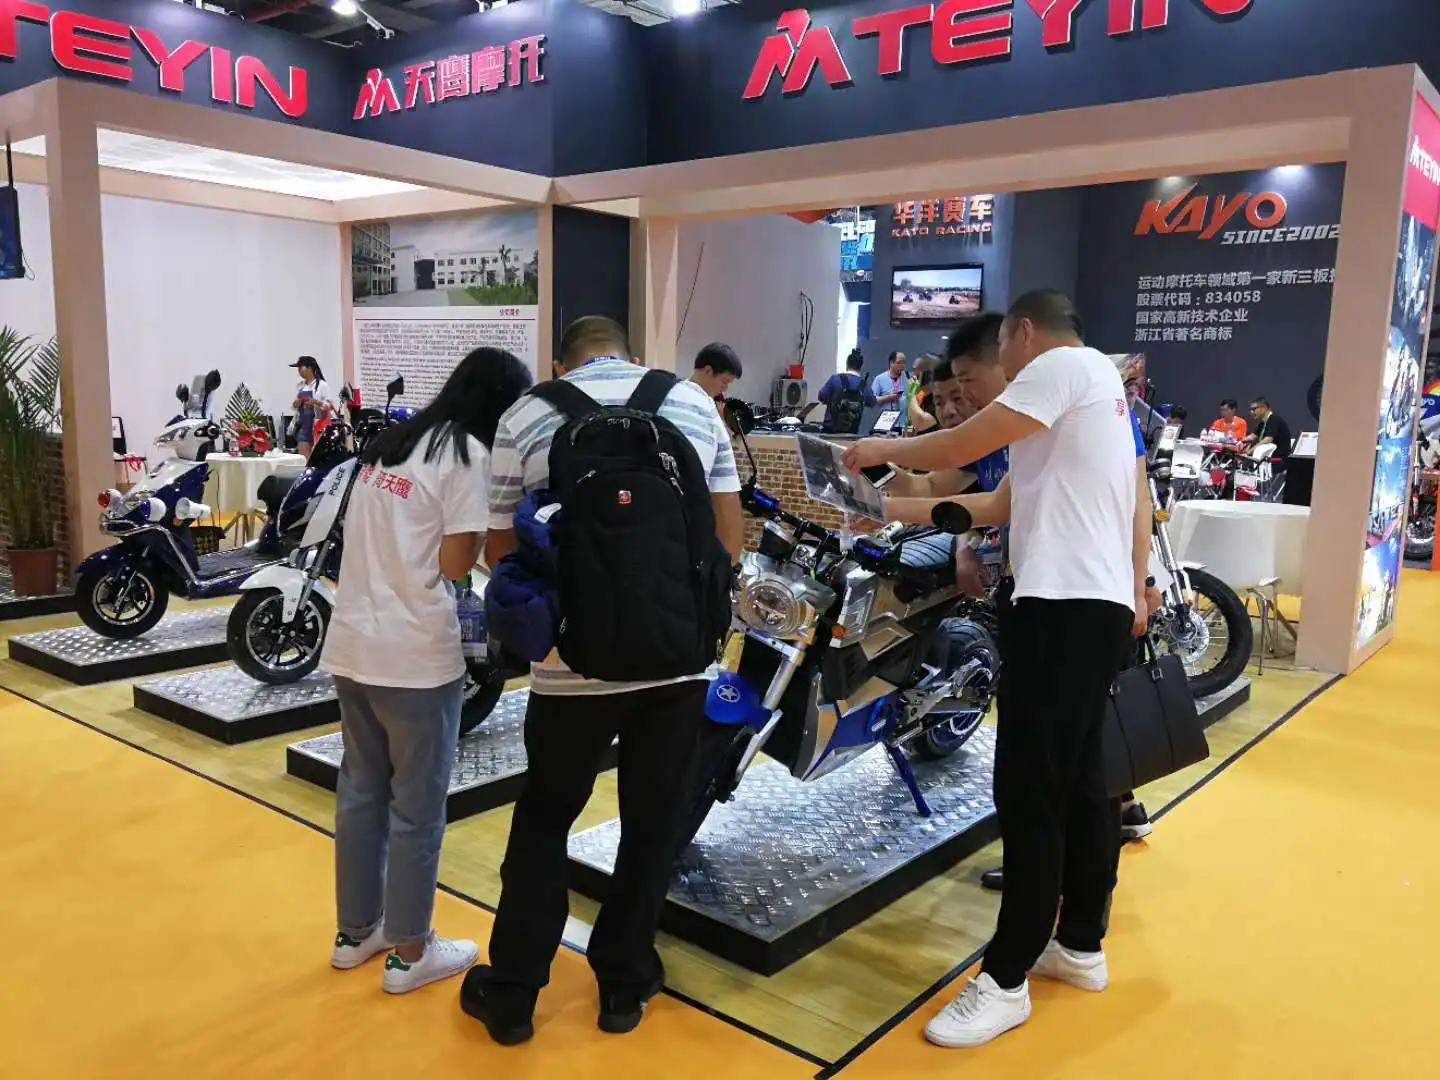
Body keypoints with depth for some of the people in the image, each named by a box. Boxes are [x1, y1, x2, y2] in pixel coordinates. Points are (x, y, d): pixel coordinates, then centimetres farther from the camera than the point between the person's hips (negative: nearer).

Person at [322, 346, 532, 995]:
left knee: (359, 789, 18)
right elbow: (455, 565, -13)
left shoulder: (389, 443, 13)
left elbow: (370, 539, 15)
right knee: (418, 805, 6)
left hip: (352, 645, 8)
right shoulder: (468, 454, -10)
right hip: (415, 654, -8)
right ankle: (409, 952, 19)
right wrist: (486, 525, 3)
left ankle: (355, 931, 32)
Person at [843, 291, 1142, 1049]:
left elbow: (958, 448, -9)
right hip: (1098, 603, 11)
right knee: (1079, 781, 17)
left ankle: (1005, 981, 3)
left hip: (1064, 605, -11)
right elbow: (1005, 504, 21)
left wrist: (881, 449, 10)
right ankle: (1082, 945, 30)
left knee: (1030, 793, -6)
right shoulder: (1095, 387, 24)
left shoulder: (1064, 365, -6)